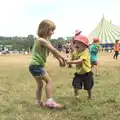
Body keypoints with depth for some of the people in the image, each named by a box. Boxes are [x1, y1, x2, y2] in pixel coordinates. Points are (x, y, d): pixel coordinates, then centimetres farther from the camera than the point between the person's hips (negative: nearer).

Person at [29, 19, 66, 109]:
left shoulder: (45, 40, 14)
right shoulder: (42, 40, -18)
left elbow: (53, 52, 15)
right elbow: (54, 50, -18)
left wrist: (60, 60, 14)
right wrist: (62, 58, -7)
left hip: (35, 66, 10)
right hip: (37, 65, -10)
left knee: (40, 84, 18)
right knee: (48, 80, -5)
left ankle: (39, 102, 28)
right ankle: (50, 102, -4)